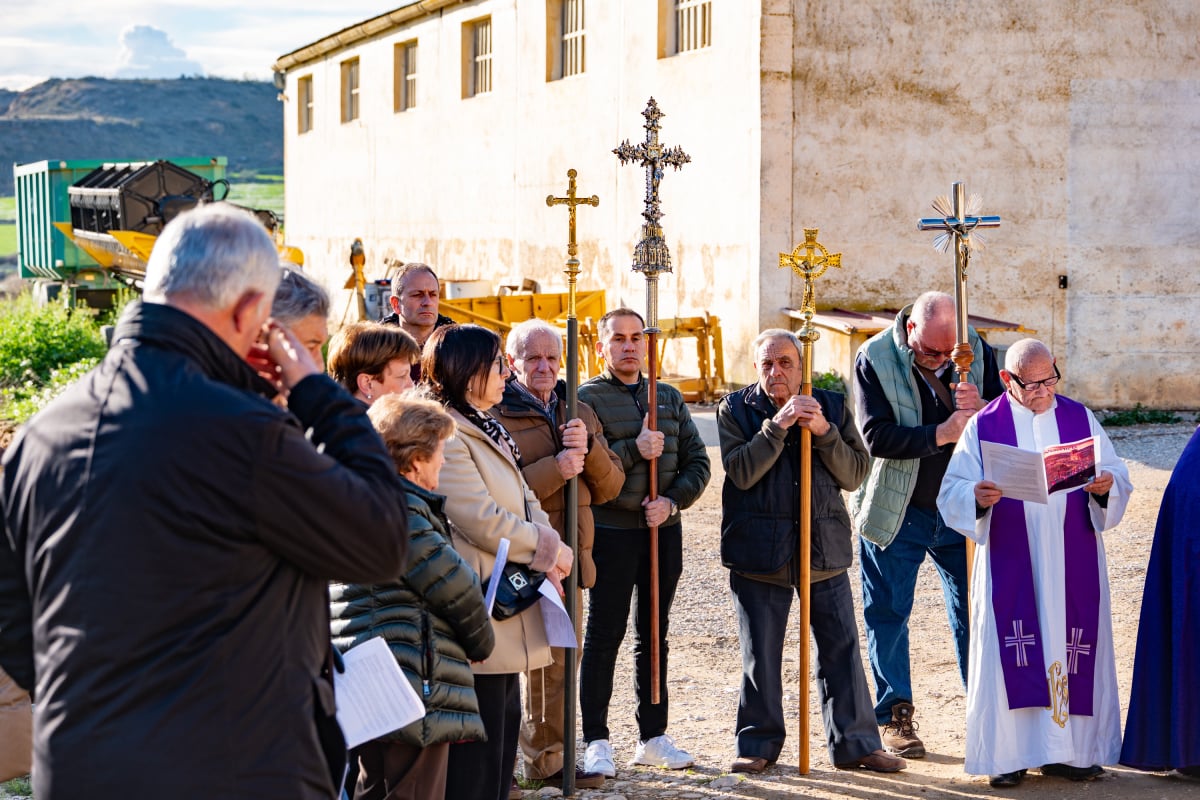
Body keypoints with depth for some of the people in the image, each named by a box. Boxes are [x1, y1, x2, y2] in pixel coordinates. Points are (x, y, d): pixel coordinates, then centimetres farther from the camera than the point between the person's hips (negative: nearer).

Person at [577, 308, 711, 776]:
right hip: (611, 530, -4)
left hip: (664, 529, 4)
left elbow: (697, 461, 8)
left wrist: (672, 501, -7)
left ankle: (652, 736, 19)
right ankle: (596, 741, 6)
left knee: (654, 635, 11)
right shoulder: (587, 398, -1)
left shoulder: (670, 398, 13)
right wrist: (635, 449, -19)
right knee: (604, 636, -1)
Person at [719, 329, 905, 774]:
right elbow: (741, 472, -11)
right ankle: (759, 744, 18)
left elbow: (855, 474, 1)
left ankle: (855, 743, 13)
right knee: (760, 655, 5)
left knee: (842, 650, 4)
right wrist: (778, 425, -19)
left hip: (825, 551, 2)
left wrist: (824, 433, -13)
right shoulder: (736, 409, 3)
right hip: (759, 551, -1)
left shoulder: (832, 407, 8)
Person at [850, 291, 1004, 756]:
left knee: (974, 608, 6)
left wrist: (982, 408, -23)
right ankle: (895, 715, 16)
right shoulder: (874, 359, -12)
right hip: (895, 512, -2)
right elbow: (876, 436, -20)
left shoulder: (976, 351, -3)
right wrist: (940, 434, -30)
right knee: (888, 613, 5)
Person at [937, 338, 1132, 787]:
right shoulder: (984, 426, 1)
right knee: (1010, 652, -4)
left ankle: (1071, 749, 11)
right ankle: (1008, 754, 3)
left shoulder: (1080, 419, 8)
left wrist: (1106, 486, -17)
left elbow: (1119, 479, 6)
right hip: (1009, 564, -2)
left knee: (1073, 647, 2)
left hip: (1072, 563, 2)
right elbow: (952, 490, -3)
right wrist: (976, 496, -25)